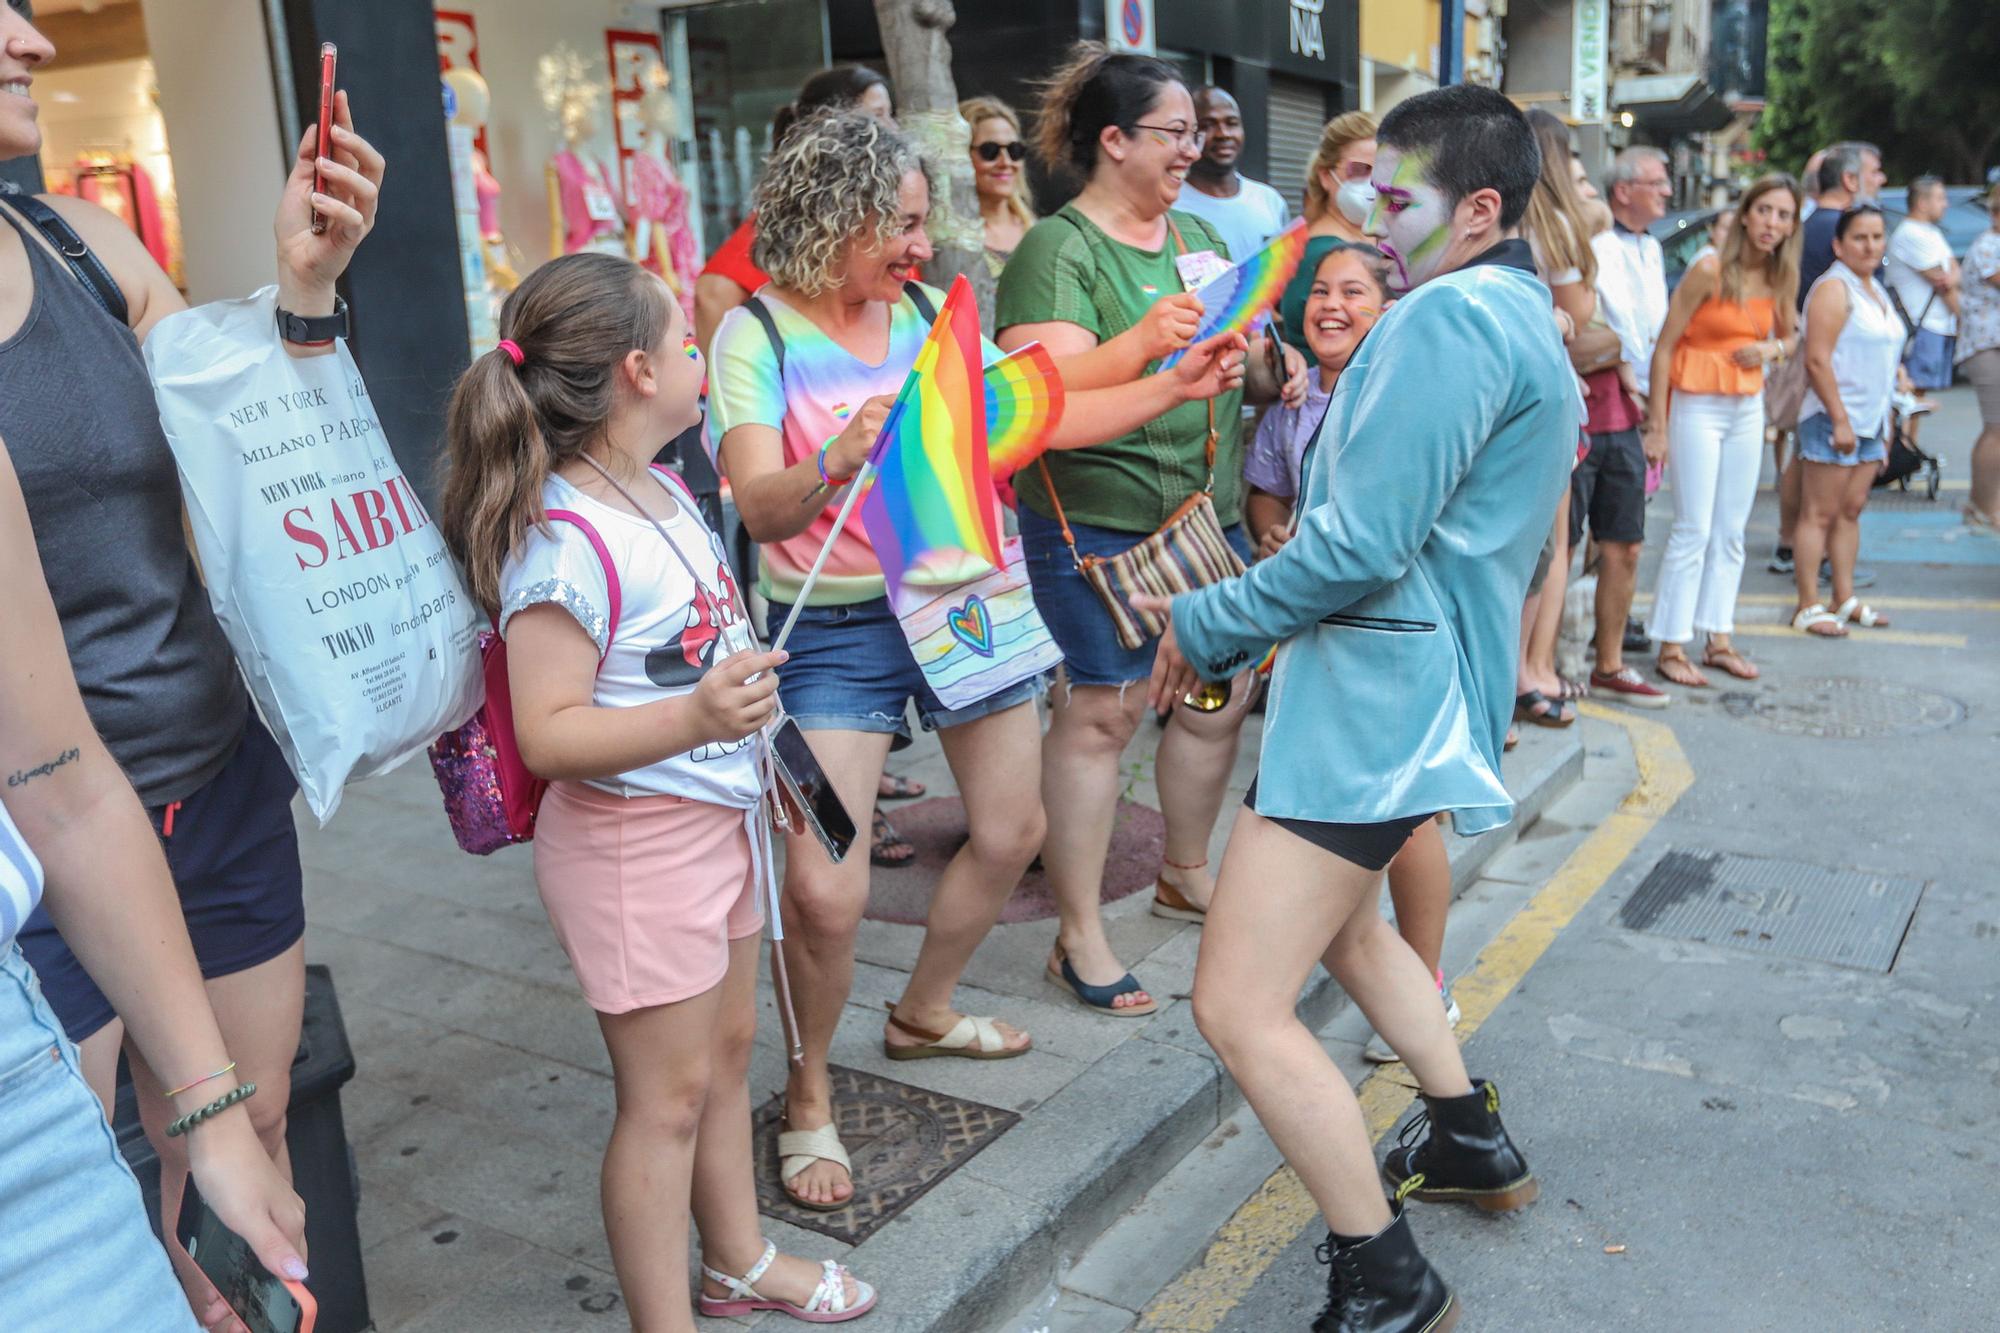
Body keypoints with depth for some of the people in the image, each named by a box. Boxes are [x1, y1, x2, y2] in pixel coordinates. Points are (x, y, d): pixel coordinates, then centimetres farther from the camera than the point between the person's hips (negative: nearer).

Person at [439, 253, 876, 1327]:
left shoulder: (660, 491, 5)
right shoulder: (563, 540, -24)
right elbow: (548, 735, -28)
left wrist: (750, 723, 29)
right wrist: (694, 721, -42)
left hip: (715, 816, 9)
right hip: (631, 840, -9)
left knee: (727, 1047, 21)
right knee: (668, 1092, 3)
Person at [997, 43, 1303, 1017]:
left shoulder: (1199, 234, 15)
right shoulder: (1057, 251, -9)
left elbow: (1238, 353, 24)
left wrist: (1273, 369, 2)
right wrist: (1144, 341, -35)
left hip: (1208, 510, 8)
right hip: (1096, 524, -8)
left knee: (1223, 693, 13)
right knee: (1101, 714, -5)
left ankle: (1185, 874, 36)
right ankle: (1079, 938, 7)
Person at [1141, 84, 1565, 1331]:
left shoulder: (1451, 316, -17)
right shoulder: (1527, 322, 17)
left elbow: (1363, 542, -24)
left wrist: (1208, 624, -9)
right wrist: (1239, 622, 14)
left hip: (1379, 690, -11)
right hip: (1419, 679, 11)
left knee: (1241, 1010, -9)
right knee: (1342, 921, 31)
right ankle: (1472, 1141, 44)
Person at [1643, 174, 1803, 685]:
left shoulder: (1781, 277, 5)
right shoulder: (1710, 270, -13)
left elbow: (1791, 337, 21)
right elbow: (1664, 345, -13)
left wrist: (1772, 348, -5)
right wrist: (1657, 423, -15)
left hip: (1749, 408, 6)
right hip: (1698, 407, -6)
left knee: (1731, 532, 10)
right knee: (1693, 530, -5)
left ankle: (1719, 640, 20)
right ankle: (1671, 648, 2)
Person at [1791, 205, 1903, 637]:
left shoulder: (1874, 290, 17)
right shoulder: (1834, 289, -11)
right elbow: (1817, 359, -19)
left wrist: (1885, 425, 21)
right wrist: (1840, 419, -21)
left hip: (1869, 422, 9)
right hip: (1833, 421, -9)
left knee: (1850, 511, 12)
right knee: (1819, 514, -5)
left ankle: (1845, 600, 18)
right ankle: (1808, 608, -2)